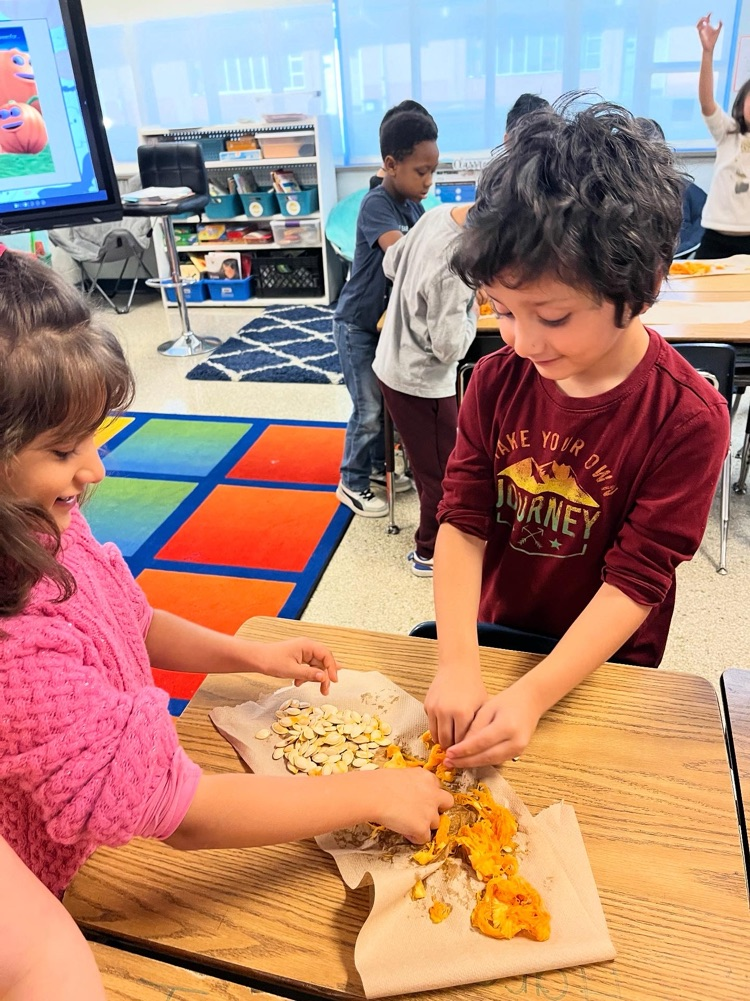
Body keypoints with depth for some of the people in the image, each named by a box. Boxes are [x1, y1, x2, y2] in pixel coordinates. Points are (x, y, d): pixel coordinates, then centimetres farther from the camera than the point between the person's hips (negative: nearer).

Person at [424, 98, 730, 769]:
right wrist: (457, 664, -24)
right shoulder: (498, 379, -9)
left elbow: (636, 581, -19)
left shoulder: (688, 418, -20)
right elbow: (463, 521, -11)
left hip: (600, 665, -3)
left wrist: (530, 697, -28)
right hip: (494, 633, 4)